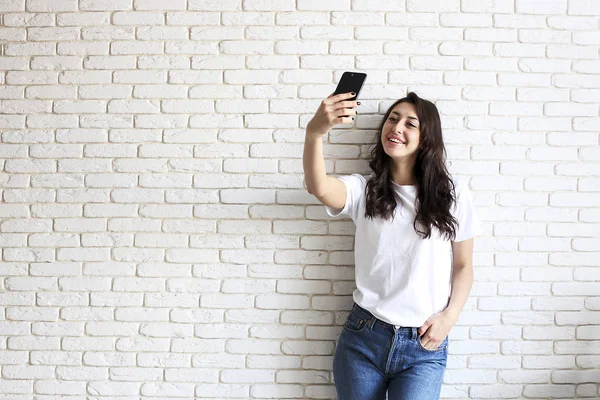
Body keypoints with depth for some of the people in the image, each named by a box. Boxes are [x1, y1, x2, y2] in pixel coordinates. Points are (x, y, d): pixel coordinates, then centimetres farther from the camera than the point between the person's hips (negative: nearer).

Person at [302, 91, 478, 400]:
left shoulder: (453, 195, 3)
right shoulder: (364, 190, 2)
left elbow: (463, 266, 9)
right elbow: (319, 187, -21)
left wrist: (449, 316, -7)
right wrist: (314, 133, -39)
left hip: (424, 346, -1)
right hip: (363, 339, 1)